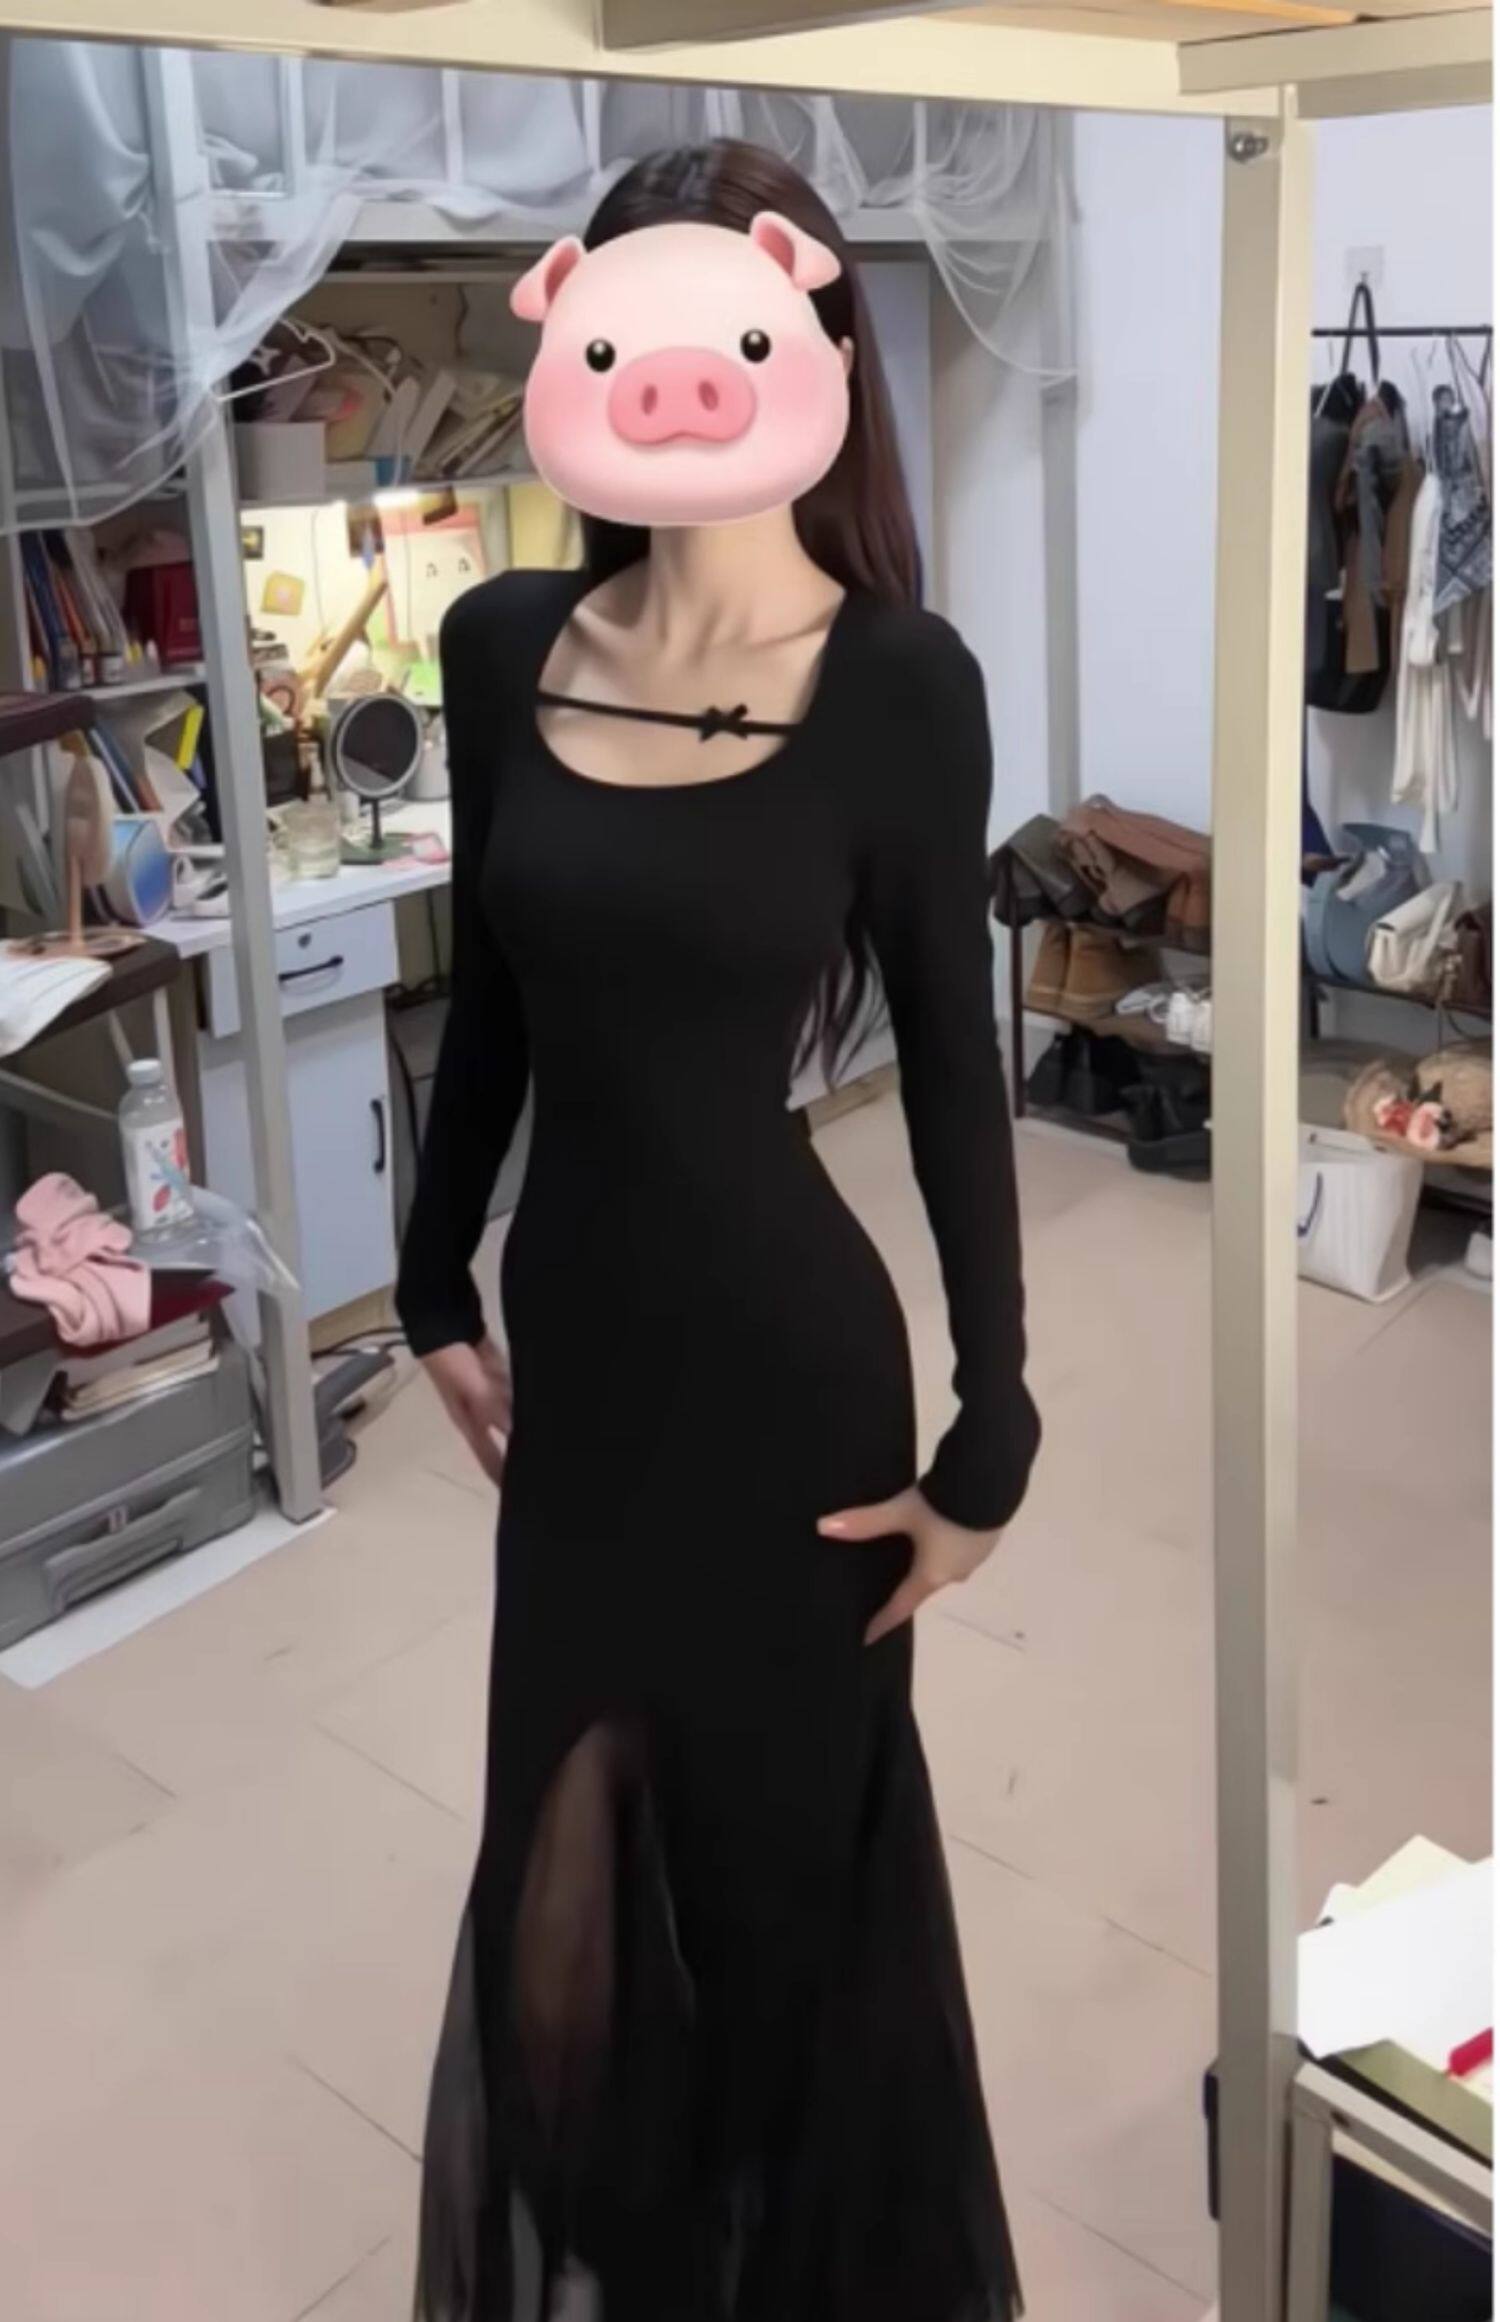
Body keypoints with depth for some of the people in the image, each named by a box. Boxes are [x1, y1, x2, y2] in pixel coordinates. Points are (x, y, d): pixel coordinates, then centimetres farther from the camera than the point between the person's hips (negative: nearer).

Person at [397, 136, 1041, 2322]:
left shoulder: (898, 678, -13)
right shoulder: (506, 644, -1)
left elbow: (955, 1072, -10)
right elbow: (492, 1002, 8)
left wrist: (988, 1440, -7)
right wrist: (440, 1286, 13)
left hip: (783, 1348, -4)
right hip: (577, 1329, 5)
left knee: (783, 1857, 15)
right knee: (575, 1860, 22)